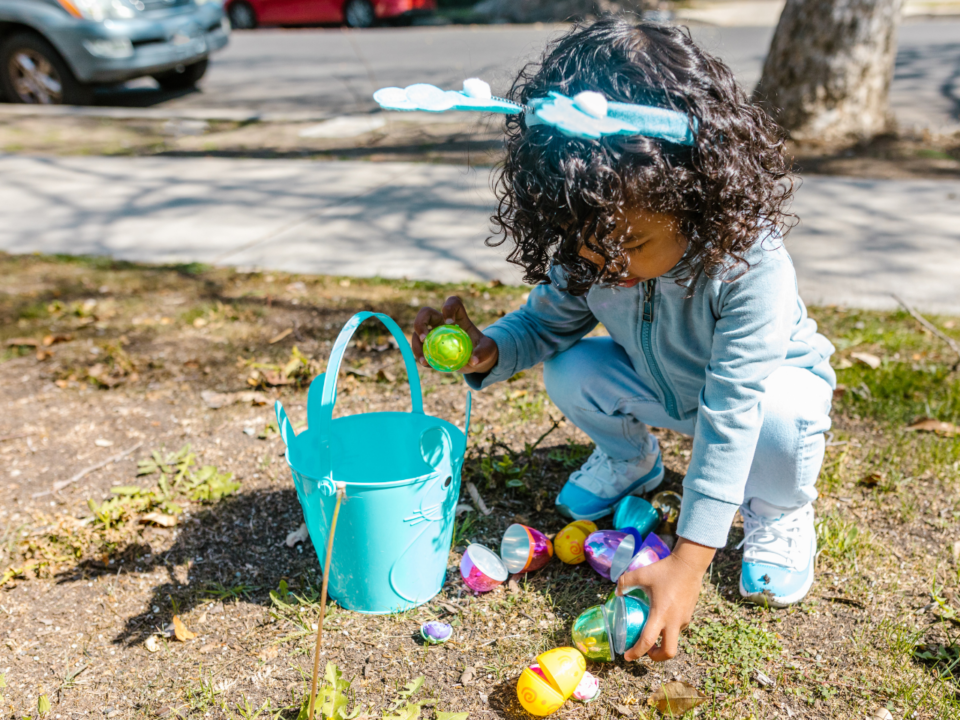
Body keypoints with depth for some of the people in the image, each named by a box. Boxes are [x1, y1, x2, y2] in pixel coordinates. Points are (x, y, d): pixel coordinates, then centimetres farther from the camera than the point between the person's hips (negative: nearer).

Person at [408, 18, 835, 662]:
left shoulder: (751, 264, -41)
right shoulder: (590, 252, -25)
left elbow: (727, 422, -42)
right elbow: (546, 322, -8)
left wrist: (687, 564, -42)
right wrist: (486, 350, -33)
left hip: (773, 378, -4)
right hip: (660, 386, 5)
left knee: (783, 412, -38)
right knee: (570, 371, -21)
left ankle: (779, 511, -1)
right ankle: (630, 460, 12)